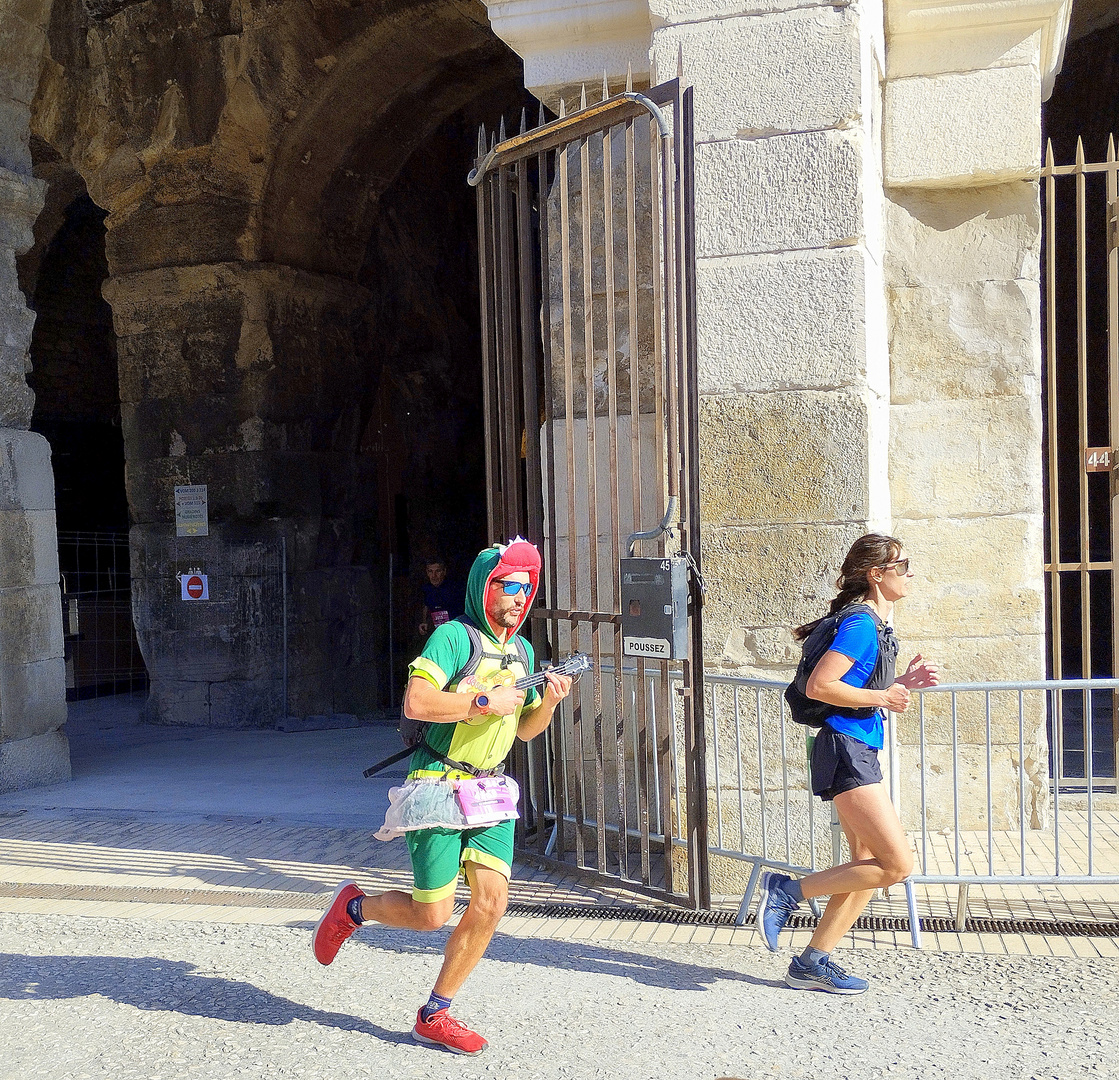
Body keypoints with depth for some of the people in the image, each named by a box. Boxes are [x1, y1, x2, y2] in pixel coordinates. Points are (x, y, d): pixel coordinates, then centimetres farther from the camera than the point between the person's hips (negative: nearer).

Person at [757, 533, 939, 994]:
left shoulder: (875, 624, 16)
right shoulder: (861, 624, -14)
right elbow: (819, 685, -22)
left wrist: (905, 682, 12)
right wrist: (882, 698, -14)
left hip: (861, 752, 10)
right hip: (846, 751, -10)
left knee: (870, 867, 12)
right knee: (898, 864, -11)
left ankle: (812, 962, 17)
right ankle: (787, 891, -3)